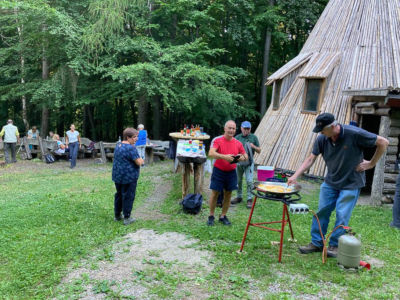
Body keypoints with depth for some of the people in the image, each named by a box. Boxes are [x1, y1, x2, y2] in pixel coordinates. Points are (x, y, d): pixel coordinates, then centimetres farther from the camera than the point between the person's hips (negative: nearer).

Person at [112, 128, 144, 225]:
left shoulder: (118, 145, 8)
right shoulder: (131, 148, -20)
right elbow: (139, 162, -21)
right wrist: (141, 160, 1)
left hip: (117, 176, 8)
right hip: (129, 177, -8)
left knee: (119, 195, 19)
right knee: (128, 196, 3)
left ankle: (117, 215, 30)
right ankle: (127, 218, 10)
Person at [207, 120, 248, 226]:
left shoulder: (238, 143, 4)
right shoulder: (217, 140, -9)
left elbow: (245, 156, 13)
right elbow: (211, 154, -23)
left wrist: (242, 158, -12)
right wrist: (224, 156, -34)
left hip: (231, 172, 4)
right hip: (218, 171, -4)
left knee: (228, 194, 9)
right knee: (215, 193, 3)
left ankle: (223, 216, 24)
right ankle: (211, 216, 17)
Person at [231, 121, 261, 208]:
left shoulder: (253, 137, 5)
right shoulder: (237, 137, 9)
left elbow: (259, 150, 7)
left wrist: (253, 146, -12)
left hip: (249, 162, -2)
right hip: (238, 162, 3)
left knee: (249, 181, -9)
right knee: (238, 180, 10)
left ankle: (250, 199, -1)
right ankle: (239, 197, 25)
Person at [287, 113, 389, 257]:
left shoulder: (354, 134, -22)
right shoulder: (321, 139, -9)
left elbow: (383, 143, -13)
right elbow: (311, 159, -6)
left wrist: (371, 164, -10)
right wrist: (295, 176, -15)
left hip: (351, 183, -4)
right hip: (330, 182, 5)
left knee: (342, 215, -4)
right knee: (321, 212, 5)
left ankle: (335, 245, 13)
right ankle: (316, 243, 18)